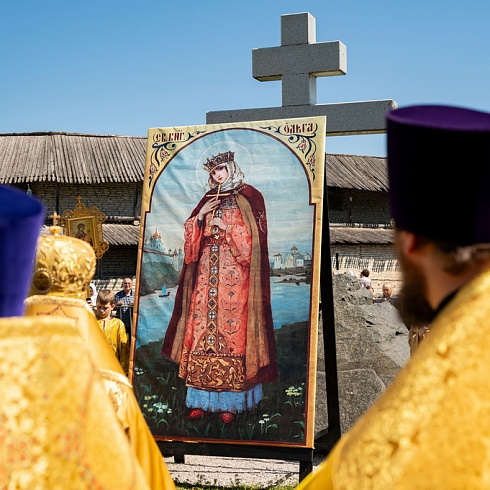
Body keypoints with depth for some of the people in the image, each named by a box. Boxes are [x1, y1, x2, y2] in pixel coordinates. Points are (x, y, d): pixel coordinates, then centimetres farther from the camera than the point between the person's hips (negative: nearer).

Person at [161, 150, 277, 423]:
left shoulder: (248, 198, 4)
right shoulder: (208, 201, 19)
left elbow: (254, 238, -4)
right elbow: (191, 239, 16)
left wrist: (227, 228, -10)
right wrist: (200, 216, 0)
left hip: (234, 276, -5)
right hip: (206, 275, 5)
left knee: (232, 329, -9)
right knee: (202, 329, -2)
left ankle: (231, 402, -6)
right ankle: (201, 401, 1)